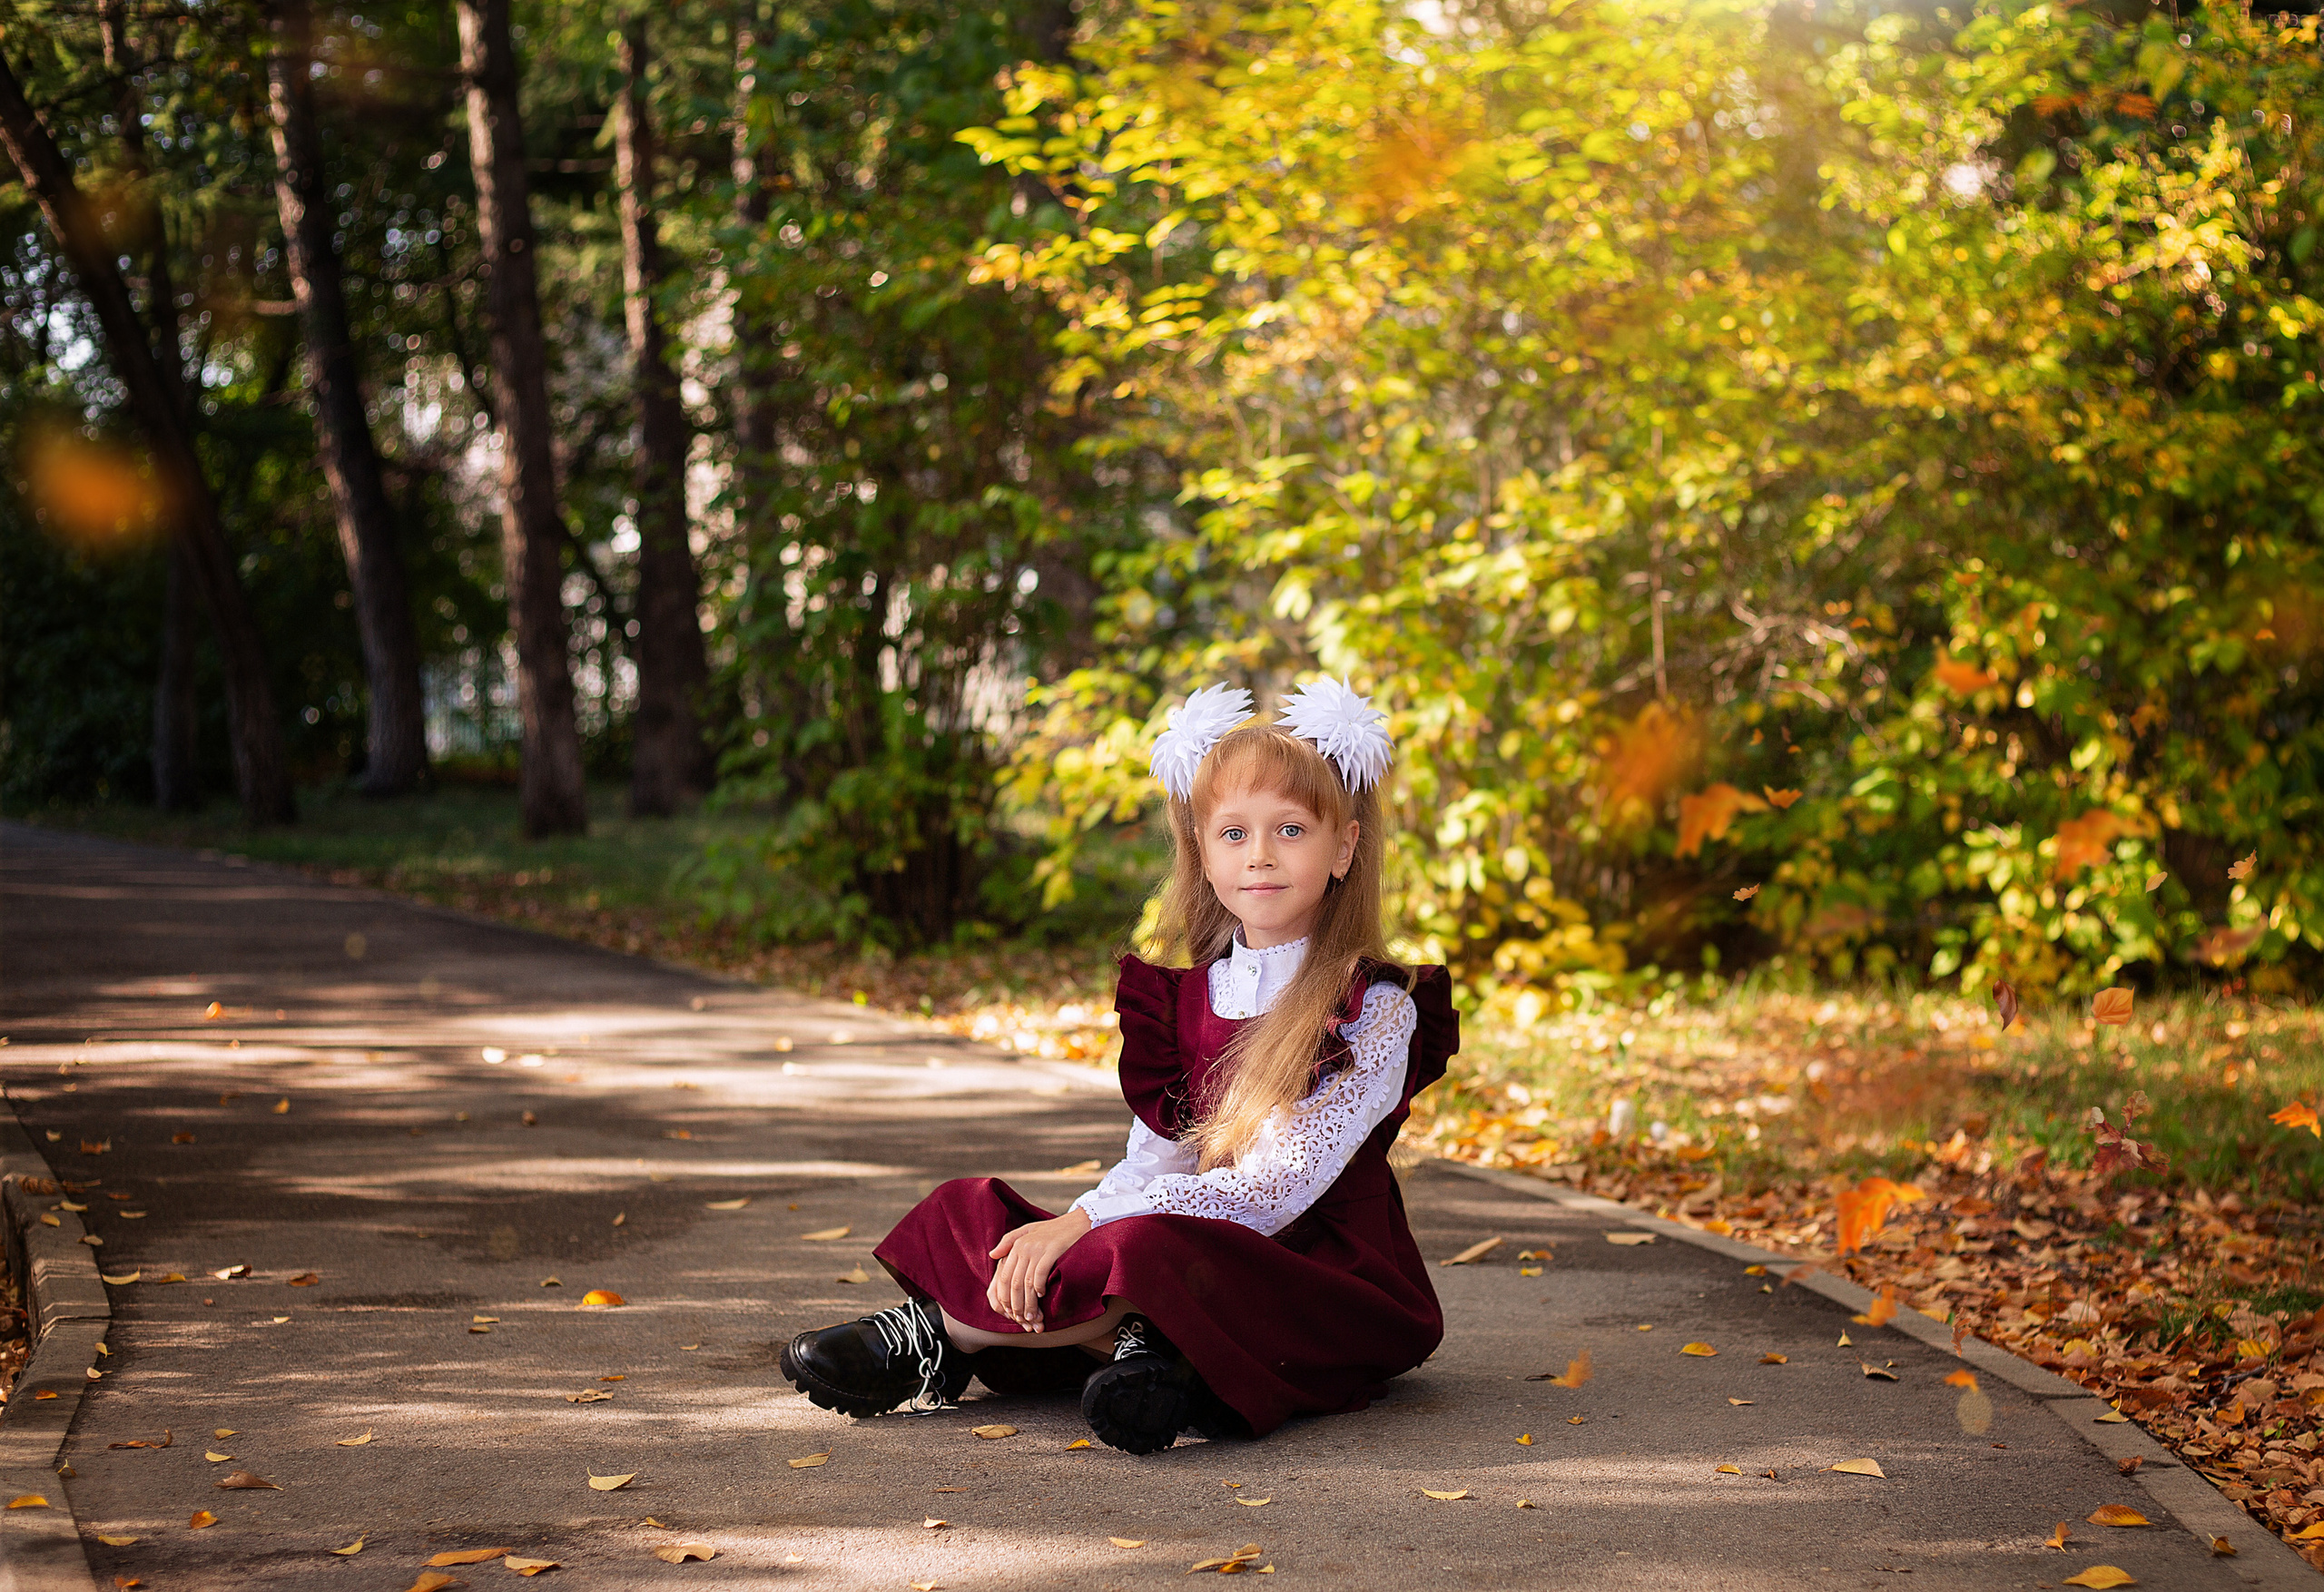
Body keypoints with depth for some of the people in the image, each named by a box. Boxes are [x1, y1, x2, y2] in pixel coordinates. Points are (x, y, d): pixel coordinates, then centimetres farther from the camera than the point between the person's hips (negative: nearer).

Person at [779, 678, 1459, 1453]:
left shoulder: (1376, 1010, -10)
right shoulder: (1185, 997, 12)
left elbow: (1275, 1190, -18)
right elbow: (1156, 1162, 8)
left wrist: (1083, 1223, -22)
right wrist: (1076, 1229, -15)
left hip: (1321, 1280, -7)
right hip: (1200, 1246, 7)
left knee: (1150, 1249, -35)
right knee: (969, 1207, -1)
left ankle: (944, 1332, -14)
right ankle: (1139, 1345, -21)